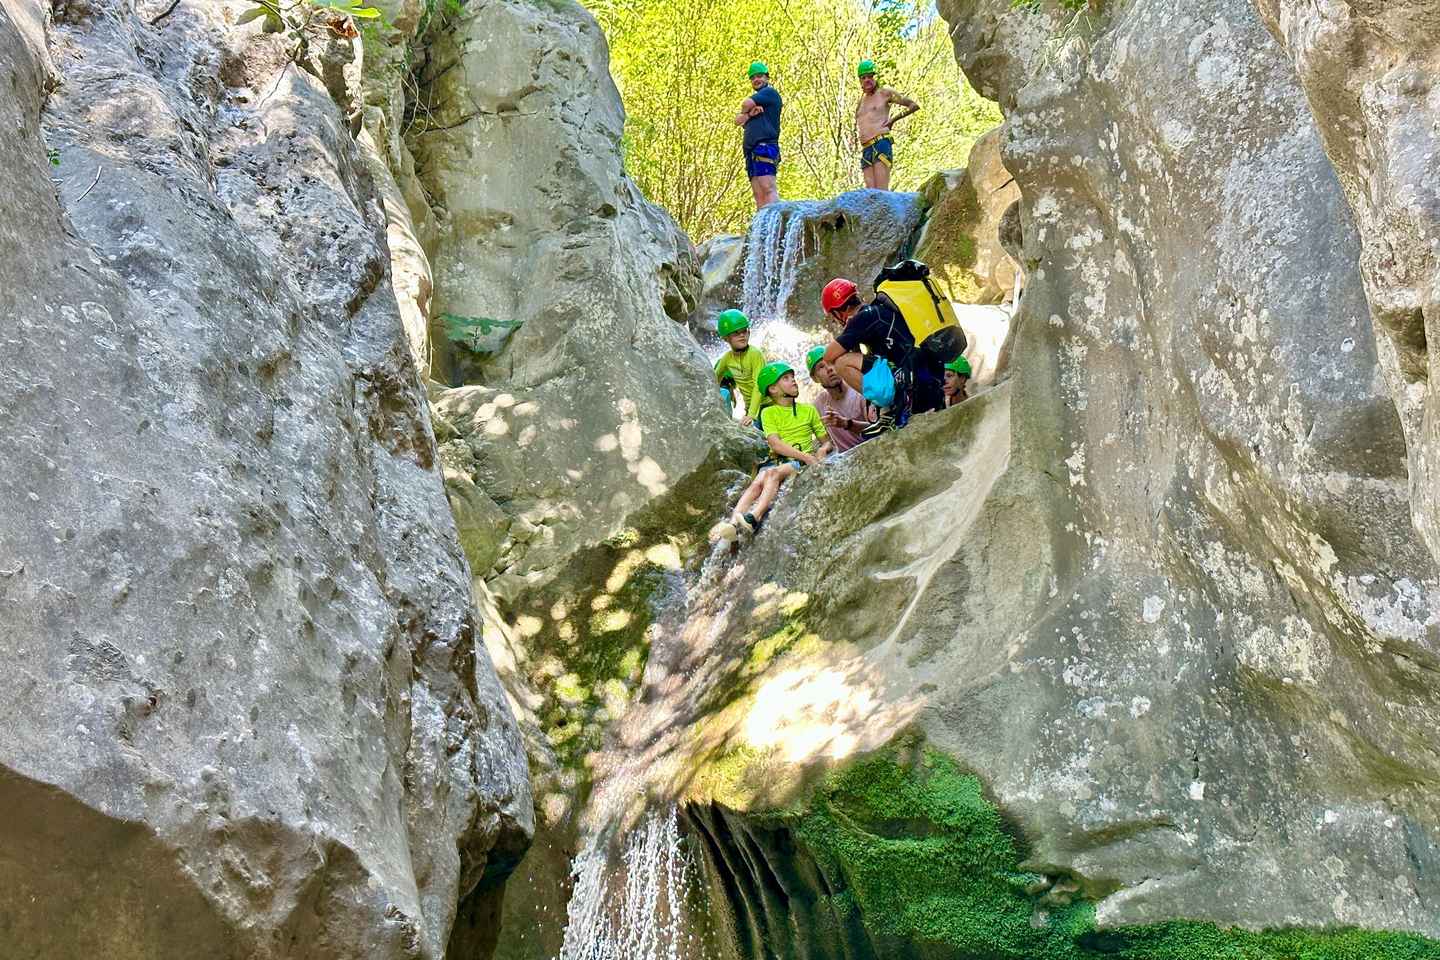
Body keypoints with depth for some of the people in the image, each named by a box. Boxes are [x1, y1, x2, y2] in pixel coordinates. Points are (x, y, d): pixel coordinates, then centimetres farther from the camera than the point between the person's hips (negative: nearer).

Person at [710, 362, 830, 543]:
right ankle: (733, 522, -52)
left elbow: (826, 440, 18)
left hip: (800, 465, -1)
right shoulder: (768, 412, 12)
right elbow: (775, 443, -3)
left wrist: (823, 449, -7)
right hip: (775, 460, 1)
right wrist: (805, 456, -15)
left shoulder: (809, 410, 17)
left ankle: (753, 518, -53)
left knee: (773, 473, -33)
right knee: (757, 482, -30)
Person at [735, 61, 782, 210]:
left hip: (764, 148, -9)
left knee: (768, 189, -22)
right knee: (758, 196, -2)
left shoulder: (770, 92, 5)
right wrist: (750, 113, -5)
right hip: (752, 152, 9)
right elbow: (738, 120, 15)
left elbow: (747, 104, -8)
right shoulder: (757, 101, 29)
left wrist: (745, 111, 16)